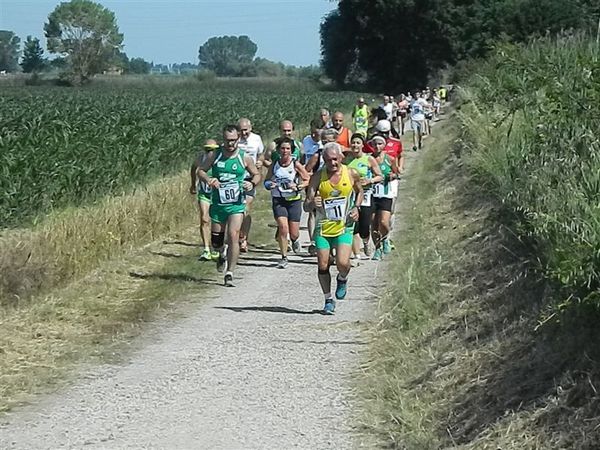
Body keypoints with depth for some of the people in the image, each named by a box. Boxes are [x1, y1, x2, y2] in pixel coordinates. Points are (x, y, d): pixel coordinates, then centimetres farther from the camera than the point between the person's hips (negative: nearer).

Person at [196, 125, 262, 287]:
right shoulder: (215, 156, -1)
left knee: (233, 236, -17)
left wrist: (252, 184, -12)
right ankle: (222, 255, 47)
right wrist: (208, 179, -13)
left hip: (236, 204, -2)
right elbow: (200, 170, 8)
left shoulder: (244, 158, -2)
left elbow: (257, 175, 10)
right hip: (217, 204, 2)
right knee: (216, 241, 10)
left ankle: (229, 273, -10)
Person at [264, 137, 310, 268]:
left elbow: (308, 180, 1)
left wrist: (298, 187, -15)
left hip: (294, 200, -1)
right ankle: (284, 258, -5)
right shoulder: (274, 165, 1)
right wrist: (269, 185, -9)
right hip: (278, 201, 1)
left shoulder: (296, 165, -6)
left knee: (294, 234, 2)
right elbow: (266, 181, 13)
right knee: (283, 228, -17)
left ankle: (295, 240, 42)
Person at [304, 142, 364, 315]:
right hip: (323, 228, 1)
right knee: (322, 266, 1)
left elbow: (359, 191, 19)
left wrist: (356, 208, 2)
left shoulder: (351, 174, -4)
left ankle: (342, 279, 19)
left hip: (344, 227, -1)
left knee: (342, 263, -17)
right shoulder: (317, 177, -7)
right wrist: (312, 203, -30)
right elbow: (306, 206, -8)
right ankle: (328, 300, 20)